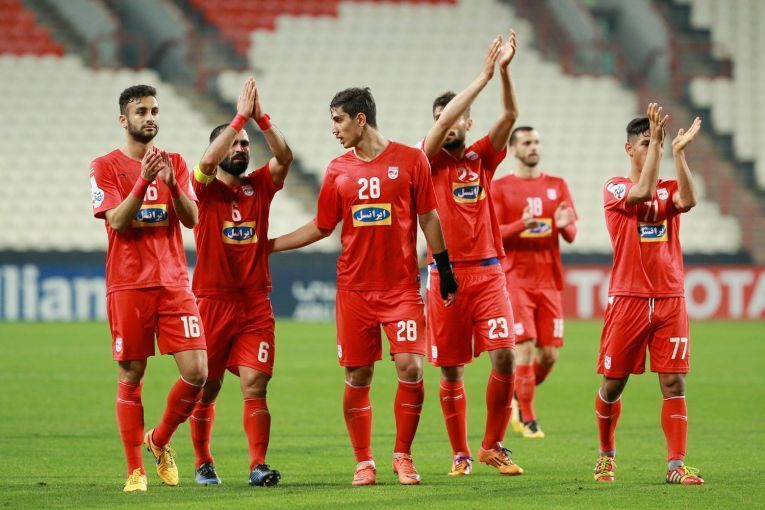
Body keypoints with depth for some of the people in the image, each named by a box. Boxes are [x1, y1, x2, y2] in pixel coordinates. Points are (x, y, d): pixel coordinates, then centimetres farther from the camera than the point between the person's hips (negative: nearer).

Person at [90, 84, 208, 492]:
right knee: (131, 377, 0)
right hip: (128, 286, -3)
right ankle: (135, 471, 7)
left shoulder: (175, 164, 11)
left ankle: (160, 440, 18)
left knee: (197, 372, -6)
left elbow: (192, 219, 1)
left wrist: (171, 183, -16)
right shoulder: (105, 167, 0)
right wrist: (144, 180, -22)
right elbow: (118, 221, -11)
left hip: (173, 282, 3)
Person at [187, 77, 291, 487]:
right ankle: (203, 464, 21)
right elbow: (207, 161, -22)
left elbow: (284, 157, -8)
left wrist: (261, 118, -19)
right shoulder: (206, 187, -1)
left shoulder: (259, 185, 8)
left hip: (255, 306, 2)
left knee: (254, 385, -9)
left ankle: (258, 465, -13)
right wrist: (241, 116, -23)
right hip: (212, 303, -2)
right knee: (206, 388, 7)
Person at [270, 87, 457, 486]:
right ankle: (363, 463, 13)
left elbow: (428, 217, 5)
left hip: (402, 287, -2)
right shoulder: (338, 170, 7)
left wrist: (444, 268, 4)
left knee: (410, 367, -12)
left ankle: (403, 456, 3)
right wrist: (265, 246, 10)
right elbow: (321, 227, 13)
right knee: (357, 377, 1)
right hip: (354, 289, 2)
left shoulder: (410, 160, 0)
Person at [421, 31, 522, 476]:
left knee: (504, 358, -11)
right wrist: (485, 75, -14)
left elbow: (511, 114, -1)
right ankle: (460, 454, 13)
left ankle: (493, 446, 3)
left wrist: (504, 69, -15)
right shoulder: (431, 161, 4)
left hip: (487, 272, 1)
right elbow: (444, 120, -12)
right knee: (451, 371, 2)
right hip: (446, 274, -1)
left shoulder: (482, 158, 11)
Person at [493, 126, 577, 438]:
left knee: (549, 354, 2)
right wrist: (522, 224, -23)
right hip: (515, 279, -4)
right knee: (525, 348, -11)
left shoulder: (557, 186, 11)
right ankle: (527, 419, 0)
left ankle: (519, 396, 28)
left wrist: (564, 225, -16)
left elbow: (571, 235, 8)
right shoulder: (501, 187, 1)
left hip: (548, 279, 4)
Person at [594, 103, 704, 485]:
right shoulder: (615, 189, 2)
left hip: (670, 300, 2)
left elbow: (687, 200, -13)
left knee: (674, 382, -6)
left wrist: (678, 152, -16)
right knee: (613, 382, 4)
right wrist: (656, 141, -20)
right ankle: (606, 454, 25)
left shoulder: (670, 189, 11)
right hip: (628, 299, -2)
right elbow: (642, 193, -21)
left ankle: (676, 465, -8)